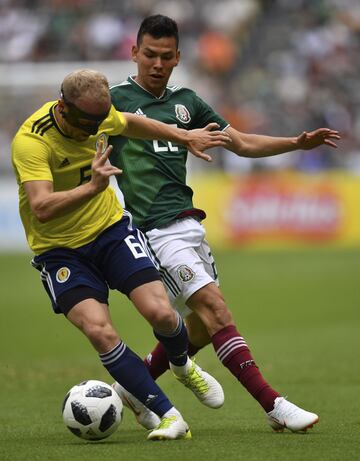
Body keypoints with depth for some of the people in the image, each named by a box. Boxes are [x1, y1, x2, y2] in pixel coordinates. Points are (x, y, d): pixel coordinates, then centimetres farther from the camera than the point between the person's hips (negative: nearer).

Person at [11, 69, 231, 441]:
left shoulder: (97, 114, -7)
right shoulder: (30, 142, -26)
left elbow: (129, 124, 19)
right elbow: (42, 208, -36)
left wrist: (185, 137, 24)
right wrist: (91, 187, -45)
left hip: (109, 228, 4)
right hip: (60, 251, -4)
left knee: (161, 314, -13)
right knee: (100, 332, -24)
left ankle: (182, 366, 24)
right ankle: (169, 417, -16)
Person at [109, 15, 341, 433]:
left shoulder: (185, 102, 16)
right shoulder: (116, 100, -2)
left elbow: (242, 143, 19)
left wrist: (298, 142, 7)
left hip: (189, 224, 8)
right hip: (156, 228, -8)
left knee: (200, 327, 10)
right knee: (214, 308, -16)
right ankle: (274, 407, -20)